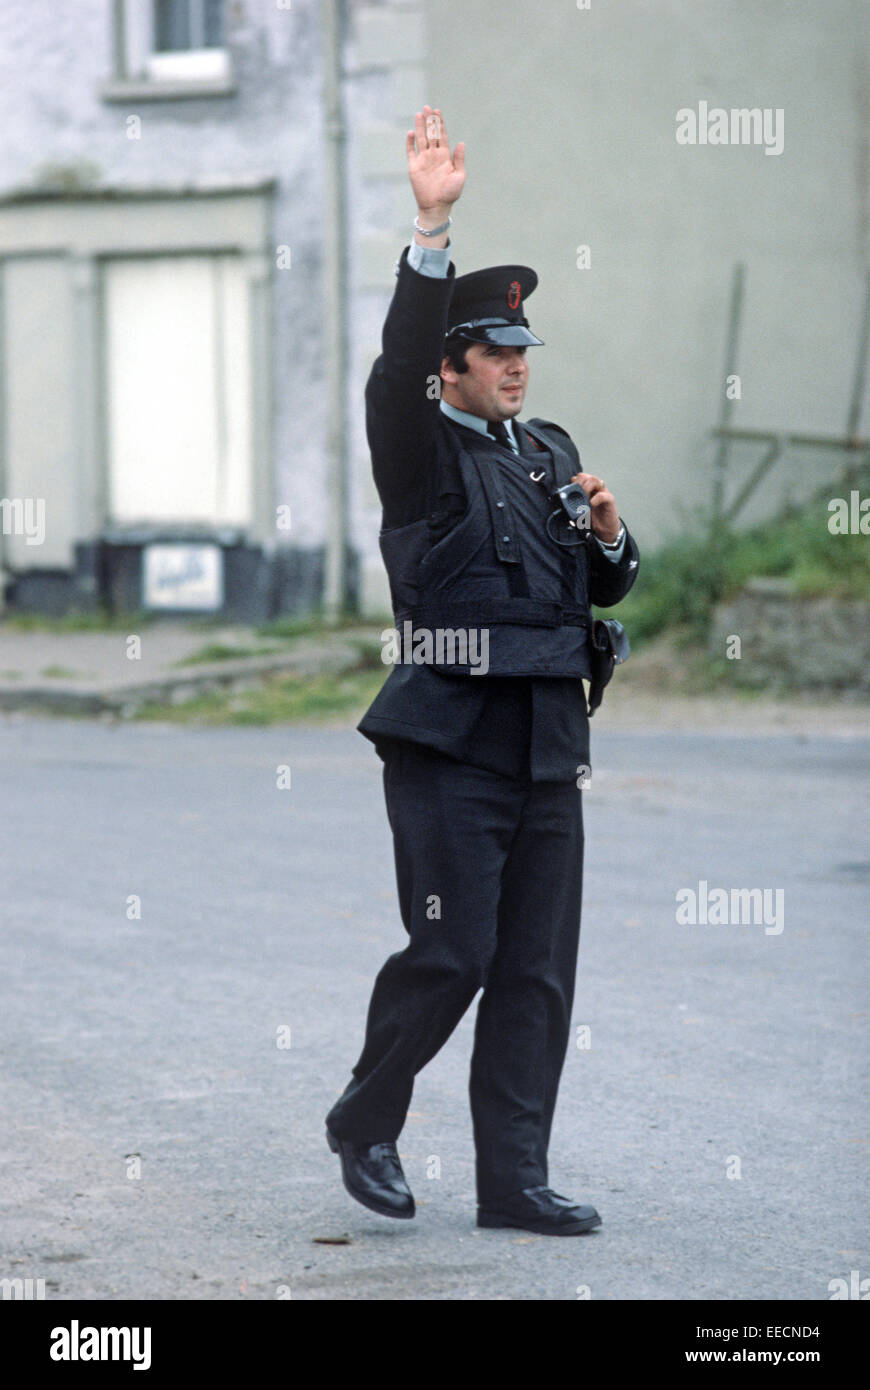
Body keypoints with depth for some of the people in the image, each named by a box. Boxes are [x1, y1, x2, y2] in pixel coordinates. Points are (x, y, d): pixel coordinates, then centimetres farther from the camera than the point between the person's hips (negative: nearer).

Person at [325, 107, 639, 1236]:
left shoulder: (552, 454, 17)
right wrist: (433, 227, -34)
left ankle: (513, 1180, 8)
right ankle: (365, 1122, 15)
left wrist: (608, 531, 0)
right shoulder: (422, 450, -3)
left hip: (548, 747, 6)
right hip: (450, 744, -6)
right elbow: (399, 359, -23)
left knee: (537, 971, 4)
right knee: (451, 954, -8)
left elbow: (605, 589, 23)